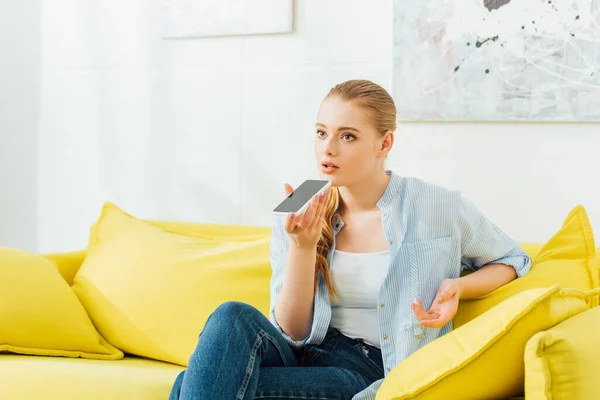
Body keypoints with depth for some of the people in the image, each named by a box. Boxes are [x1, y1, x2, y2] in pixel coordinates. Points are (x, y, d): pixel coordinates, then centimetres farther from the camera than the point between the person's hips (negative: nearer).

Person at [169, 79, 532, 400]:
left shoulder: (439, 209, -3)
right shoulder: (298, 221, 4)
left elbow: (513, 261, 13)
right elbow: (292, 332, -2)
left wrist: (458, 287, -8)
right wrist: (303, 246, -17)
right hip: (305, 356, 4)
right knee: (233, 317, -32)